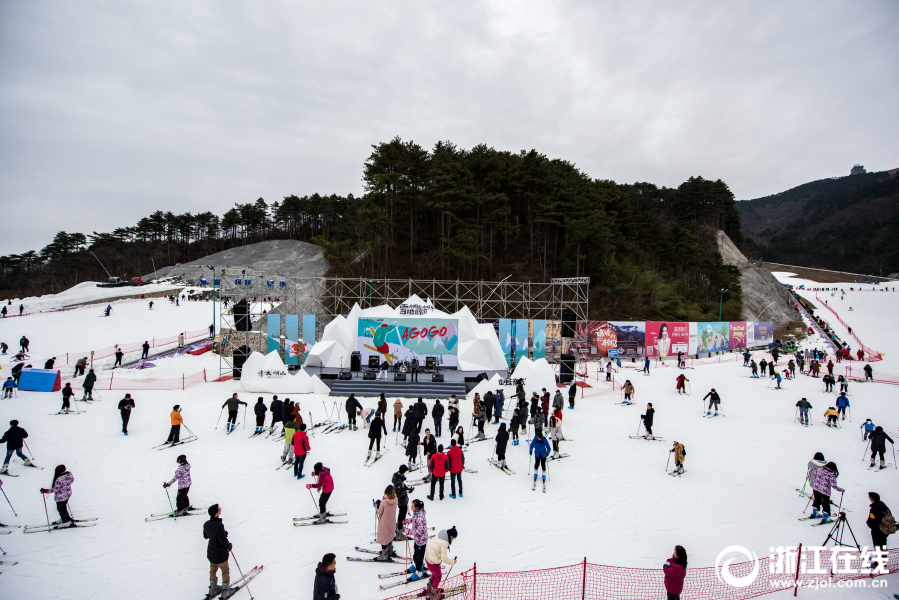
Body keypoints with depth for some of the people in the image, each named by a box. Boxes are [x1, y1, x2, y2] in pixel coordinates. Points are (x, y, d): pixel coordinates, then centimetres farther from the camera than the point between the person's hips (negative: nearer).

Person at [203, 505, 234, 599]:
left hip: (210, 552, 6)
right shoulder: (219, 525, -31)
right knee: (225, 571, 13)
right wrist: (229, 546, -6)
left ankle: (213, 589, 39)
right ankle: (225, 592, 21)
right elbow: (223, 540, -27)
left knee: (213, 569, 25)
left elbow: (205, 536, 9)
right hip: (221, 554, -6)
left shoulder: (206, 524, -8)